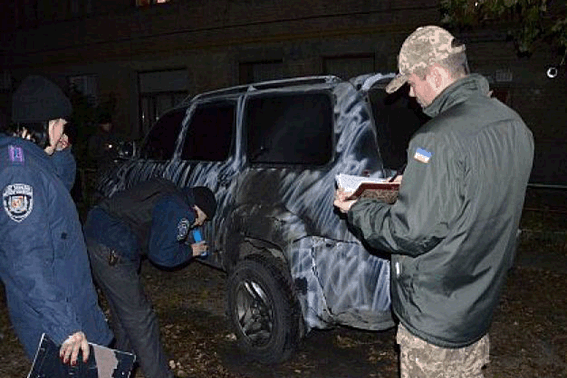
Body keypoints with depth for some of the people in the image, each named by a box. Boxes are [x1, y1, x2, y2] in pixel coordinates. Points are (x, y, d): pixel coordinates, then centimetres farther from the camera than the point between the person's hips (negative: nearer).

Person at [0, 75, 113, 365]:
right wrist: (64, 325, -33)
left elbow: (64, 185, 27)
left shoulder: (31, 159, 6)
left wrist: (61, 154, 6)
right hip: (50, 319, -10)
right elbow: (25, 260, -32)